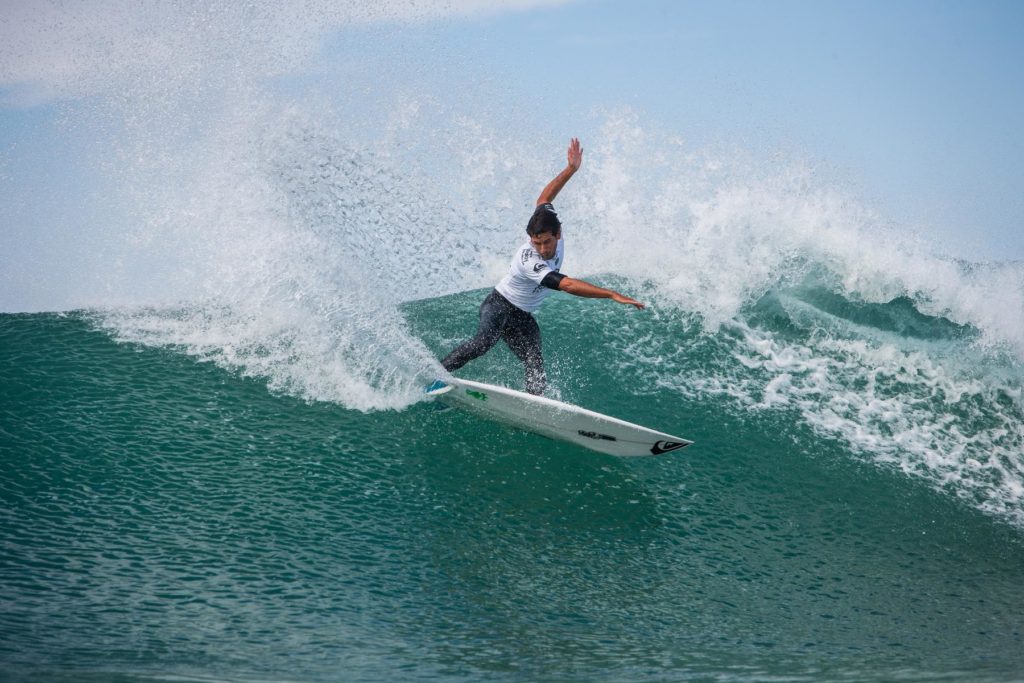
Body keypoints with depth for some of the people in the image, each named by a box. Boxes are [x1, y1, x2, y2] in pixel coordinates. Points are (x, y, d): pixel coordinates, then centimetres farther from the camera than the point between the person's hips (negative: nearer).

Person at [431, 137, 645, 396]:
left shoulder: (554, 233, -14)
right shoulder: (530, 262, -36)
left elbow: (543, 199, 4)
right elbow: (568, 285, -45)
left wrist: (571, 169, 0)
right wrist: (612, 295, -51)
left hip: (523, 318, 7)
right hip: (499, 304, -7)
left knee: (536, 369, -11)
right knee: (485, 341, -36)